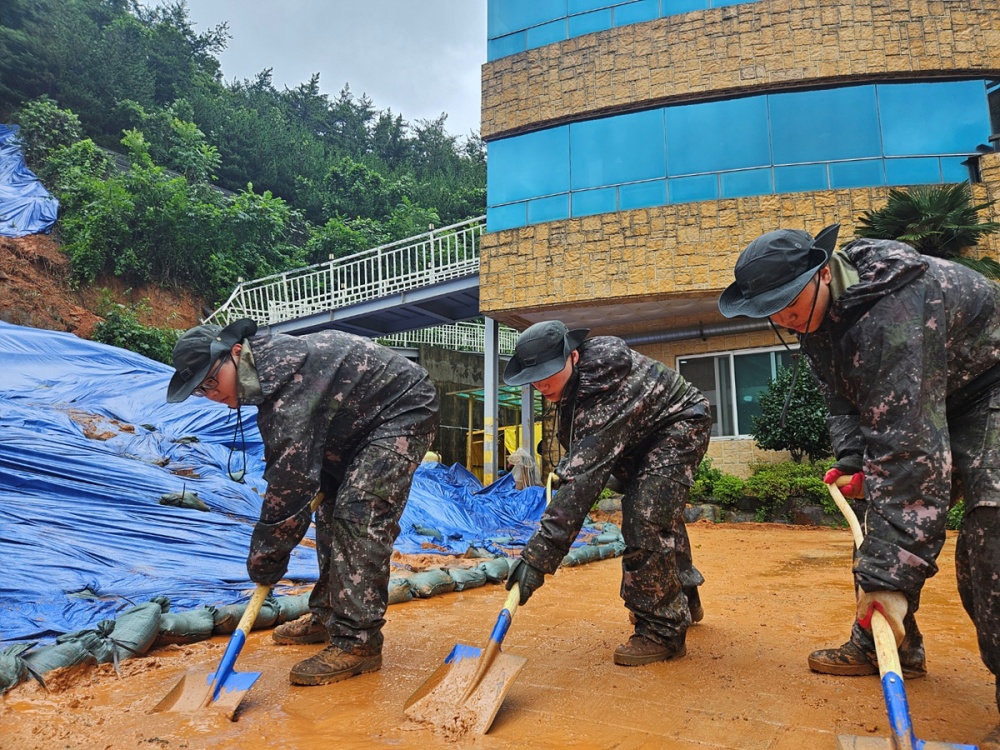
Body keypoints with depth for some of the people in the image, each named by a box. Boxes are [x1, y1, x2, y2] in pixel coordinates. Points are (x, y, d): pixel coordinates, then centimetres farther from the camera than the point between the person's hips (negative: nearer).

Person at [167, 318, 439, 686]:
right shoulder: (267, 368, 0)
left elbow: (291, 477, -31)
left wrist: (264, 559, -21)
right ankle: (328, 617, 24)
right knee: (332, 512, 12)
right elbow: (285, 464, 9)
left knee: (359, 516, -18)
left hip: (405, 411, -10)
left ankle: (358, 642, -10)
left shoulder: (286, 378, -31)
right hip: (363, 421, 10)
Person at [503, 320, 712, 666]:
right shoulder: (572, 376, -15)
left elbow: (582, 480, -49)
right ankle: (684, 599, 43)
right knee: (660, 513, 21)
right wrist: (565, 464, 7)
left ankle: (662, 630, -9)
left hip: (680, 425, -9)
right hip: (641, 433, 10)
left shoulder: (603, 391, -42)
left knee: (646, 519, -24)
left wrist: (538, 555, -52)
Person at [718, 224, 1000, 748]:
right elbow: (844, 396, 4)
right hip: (916, 400, 9)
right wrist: (853, 459, -11)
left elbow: (908, 448, -43)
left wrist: (892, 571, -43)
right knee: (886, 508, 4)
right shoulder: (816, 313, -9)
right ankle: (882, 644, 18)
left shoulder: (892, 314, -39)